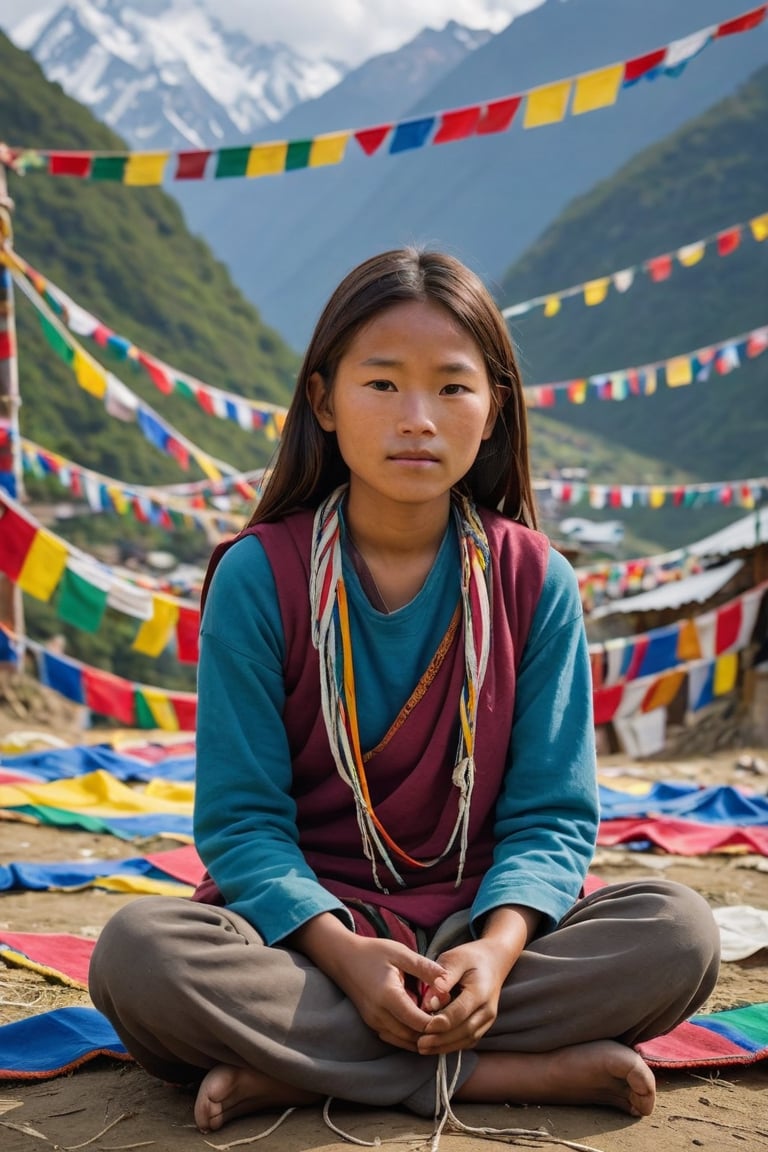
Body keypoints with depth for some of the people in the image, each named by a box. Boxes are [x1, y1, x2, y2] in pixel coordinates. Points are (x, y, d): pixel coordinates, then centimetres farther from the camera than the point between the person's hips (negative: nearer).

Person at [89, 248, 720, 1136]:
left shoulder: (534, 581, -2)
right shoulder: (258, 576, -6)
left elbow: (551, 814, -2)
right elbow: (241, 817, -8)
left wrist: (499, 947, -23)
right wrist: (341, 951, -25)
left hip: (476, 923, 2)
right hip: (305, 923, -1)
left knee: (679, 932, -23)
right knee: (136, 952, -31)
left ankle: (292, 1067, -24)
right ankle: (527, 1071, -26)